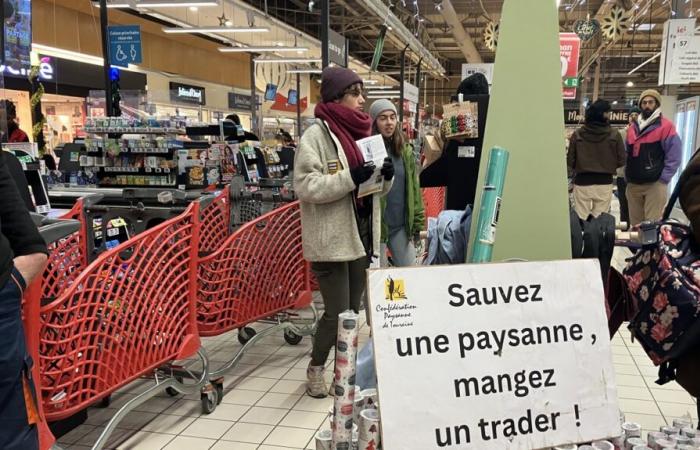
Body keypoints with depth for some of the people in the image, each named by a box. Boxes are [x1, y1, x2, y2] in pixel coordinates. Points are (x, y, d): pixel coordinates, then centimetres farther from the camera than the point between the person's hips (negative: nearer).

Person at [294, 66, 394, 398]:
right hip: (332, 240, -7)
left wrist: (387, 176, -3)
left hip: (362, 233, 7)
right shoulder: (316, 135, -10)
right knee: (337, 311, -2)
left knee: (354, 308, 14)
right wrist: (349, 178, -25)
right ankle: (316, 368, 20)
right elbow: (305, 186, -19)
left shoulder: (359, 133, 13)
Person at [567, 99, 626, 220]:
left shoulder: (577, 134, -5)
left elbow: (570, 161, -3)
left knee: (580, 219, 7)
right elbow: (621, 161, -1)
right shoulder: (614, 135, -5)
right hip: (604, 183, 0)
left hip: (582, 183, 0)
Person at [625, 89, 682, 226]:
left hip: (655, 185, -6)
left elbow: (674, 156, -8)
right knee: (635, 224, 11)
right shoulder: (633, 128, 14)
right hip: (633, 185, 6)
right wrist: (627, 176, 12)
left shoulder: (666, 126, -4)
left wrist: (663, 179, -12)